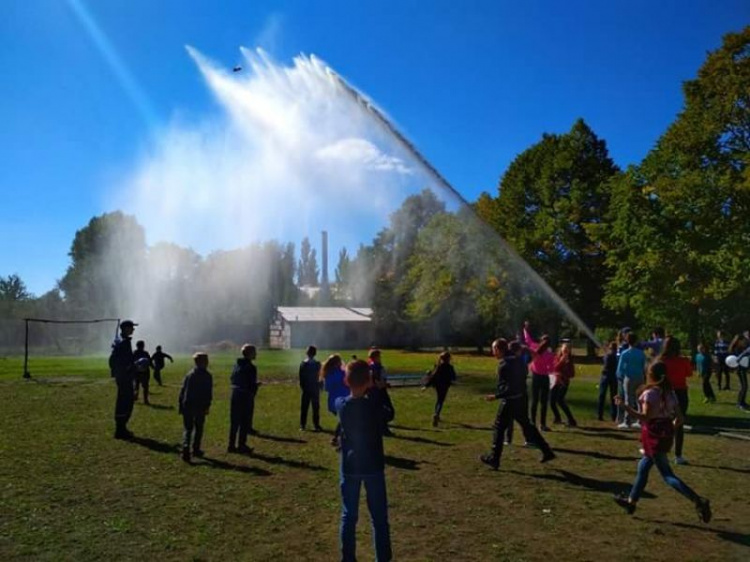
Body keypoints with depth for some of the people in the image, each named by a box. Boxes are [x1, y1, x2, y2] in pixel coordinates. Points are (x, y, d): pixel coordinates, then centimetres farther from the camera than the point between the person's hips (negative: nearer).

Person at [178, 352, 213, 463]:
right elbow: (209, 393, -9)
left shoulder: (189, 374, 7)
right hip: (200, 407, -3)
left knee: (188, 428, 7)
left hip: (187, 405, 3)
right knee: (198, 428, 13)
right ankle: (196, 449, 18)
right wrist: (207, 406, -3)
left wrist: (181, 406, 11)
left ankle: (186, 448, -12)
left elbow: (182, 391, 7)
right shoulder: (207, 376, -6)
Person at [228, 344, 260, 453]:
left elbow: (232, 380, 11)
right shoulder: (251, 368, -17)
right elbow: (252, 386, -18)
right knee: (245, 423, 6)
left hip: (235, 396, 7)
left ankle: (231, 445, 20)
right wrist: (257, 385, 5)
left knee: (234, 422, 14)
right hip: (246, 398, -7)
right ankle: (241, 446, 11)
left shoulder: (237, 364, 5)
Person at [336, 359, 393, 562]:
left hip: (349, 468, 2)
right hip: (373, 467, -2)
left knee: (349, 517, 12)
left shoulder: (341, 405, -10)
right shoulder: (375, 406, -17)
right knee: (379, 517, 11)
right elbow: (389, 415, 4)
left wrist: (353, 377, 13)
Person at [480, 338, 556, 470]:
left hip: (509, 401, -8)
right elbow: (522, 379, 14)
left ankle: (493, 459, 11)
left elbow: (508, 388, -24)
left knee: (498, 428, 5)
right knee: (527, 426, 19)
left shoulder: (503, 364, -20)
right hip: (521, 399, 8)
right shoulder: (517, 359, 5)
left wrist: (495, 396, -18)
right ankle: (547, 451, 21)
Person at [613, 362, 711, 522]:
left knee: (667, 475, -2)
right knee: (643, 467, 19)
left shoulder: (650, 393, -16)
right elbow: (679, 418, 7)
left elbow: (645, 417, -22)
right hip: (666, 435, 9)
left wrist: (624, 406, -19)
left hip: (654, 437, -8)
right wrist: (670, 430, 22)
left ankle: (698, 501, -12)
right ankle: (631, 501, 29)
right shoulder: (670, 392, 6)